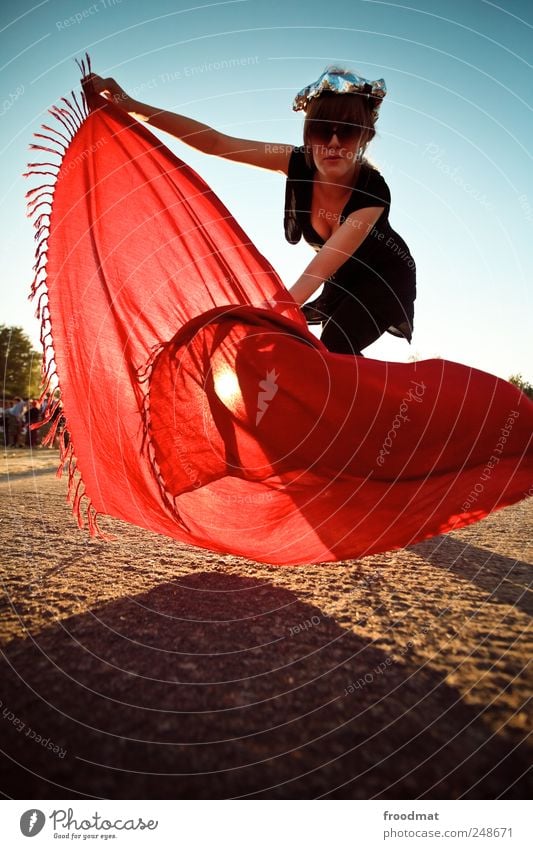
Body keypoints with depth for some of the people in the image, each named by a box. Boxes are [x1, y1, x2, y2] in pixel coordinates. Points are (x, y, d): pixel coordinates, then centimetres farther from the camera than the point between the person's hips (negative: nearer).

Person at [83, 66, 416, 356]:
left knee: (333, 350, -23)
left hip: (387, 277, -5)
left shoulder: (373, 191, -35)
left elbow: (316, 273, -43)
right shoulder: (299, 164, -22)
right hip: (345, 275, 5)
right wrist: (132, 107, -34)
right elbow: (215, 143, -27)